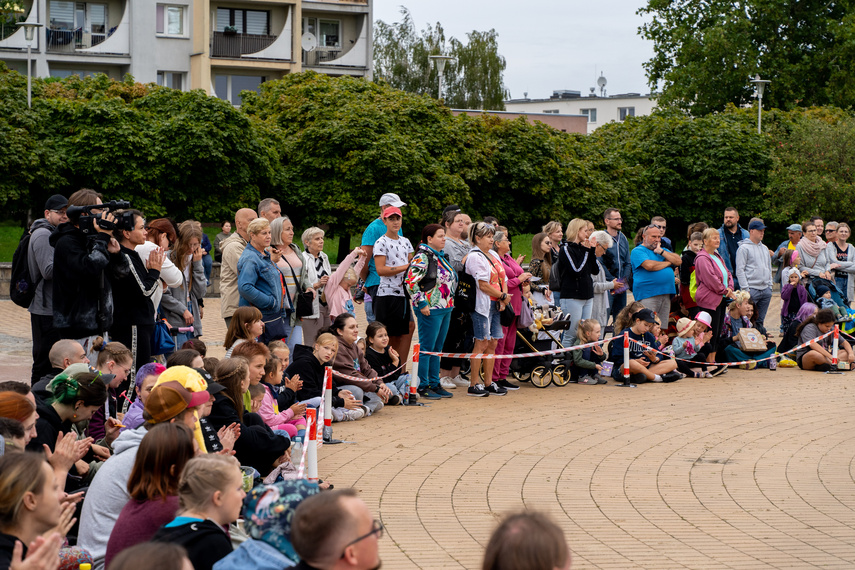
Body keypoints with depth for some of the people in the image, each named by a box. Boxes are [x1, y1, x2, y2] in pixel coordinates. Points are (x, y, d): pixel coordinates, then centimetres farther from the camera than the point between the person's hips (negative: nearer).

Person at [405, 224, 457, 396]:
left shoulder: (441, 257, 15)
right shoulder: (422, 258, -13)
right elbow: (410, 282, -20)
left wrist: (450, 304, 20)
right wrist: (421, 304, -19)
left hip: (445, 309, 9)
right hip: (430, 310, -9)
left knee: (437, 348, 13)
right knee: (427, 348, -4)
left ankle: (434, 383, 20)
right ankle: (423, 386, 2)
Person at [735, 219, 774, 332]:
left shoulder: (765, 248, 18)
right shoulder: (744, 248, -5)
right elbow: (740, 270, -10)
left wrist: (770, 286, 14)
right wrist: (745, 289, -15)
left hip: (765, 290, 7)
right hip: (752, 289, -7)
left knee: (760, 320, 10)